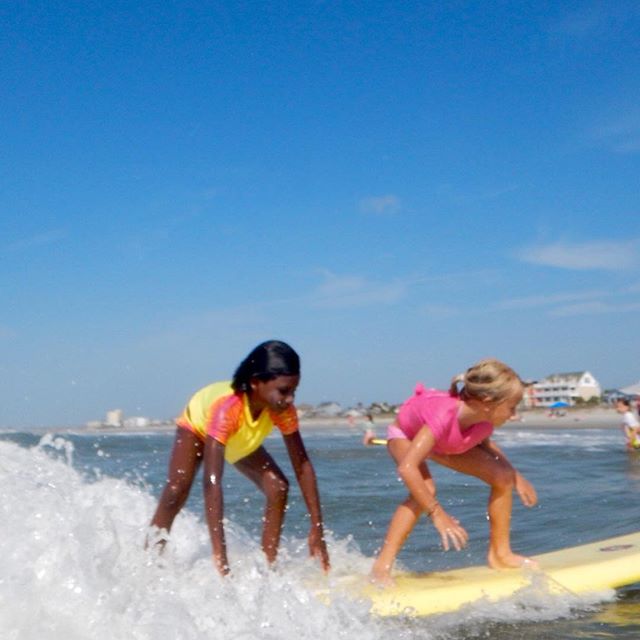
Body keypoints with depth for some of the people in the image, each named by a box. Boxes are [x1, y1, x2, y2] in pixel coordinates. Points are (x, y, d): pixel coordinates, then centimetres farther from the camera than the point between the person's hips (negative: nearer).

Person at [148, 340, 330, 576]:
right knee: (176, 492, -25)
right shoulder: (226, 407, -47)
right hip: (198, 427, -4)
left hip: (242, 443, 4)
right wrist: (219, 555, -55)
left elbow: (303, 466, -25)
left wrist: (317, 530, -29)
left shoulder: (283, 410, -32)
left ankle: (269, 566, -4)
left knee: (278, 488, -15)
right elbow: (212, 482, -50)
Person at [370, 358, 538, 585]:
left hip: (445, 444, 6)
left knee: (503, 477, -7)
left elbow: (484, 444, 3)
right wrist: (437, 513, -52)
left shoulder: (484, 423, -26)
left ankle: (500, 553, 7)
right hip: (406, 435, -6)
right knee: (425, 488, -35)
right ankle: (382, 566, -30)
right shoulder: (443, 415, -47)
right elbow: (406, 468, -53)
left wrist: (516, 477, -2)